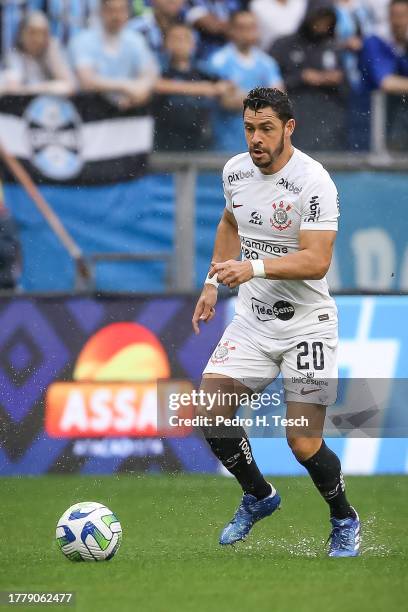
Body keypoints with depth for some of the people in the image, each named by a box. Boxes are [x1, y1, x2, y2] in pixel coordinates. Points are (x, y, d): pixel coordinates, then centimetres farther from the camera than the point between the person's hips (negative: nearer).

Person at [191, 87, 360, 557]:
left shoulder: (313, 182, -20)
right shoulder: (236, 171, 2)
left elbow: (317, 261, -27)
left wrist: (253, 267, -37)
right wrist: (212, 283, 19)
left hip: (306, 326, -6)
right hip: (252, 320, 6)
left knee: (303, 443, -10)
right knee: (209, 416, -7)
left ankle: (344, 521, 18)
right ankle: (258, 497, 20)